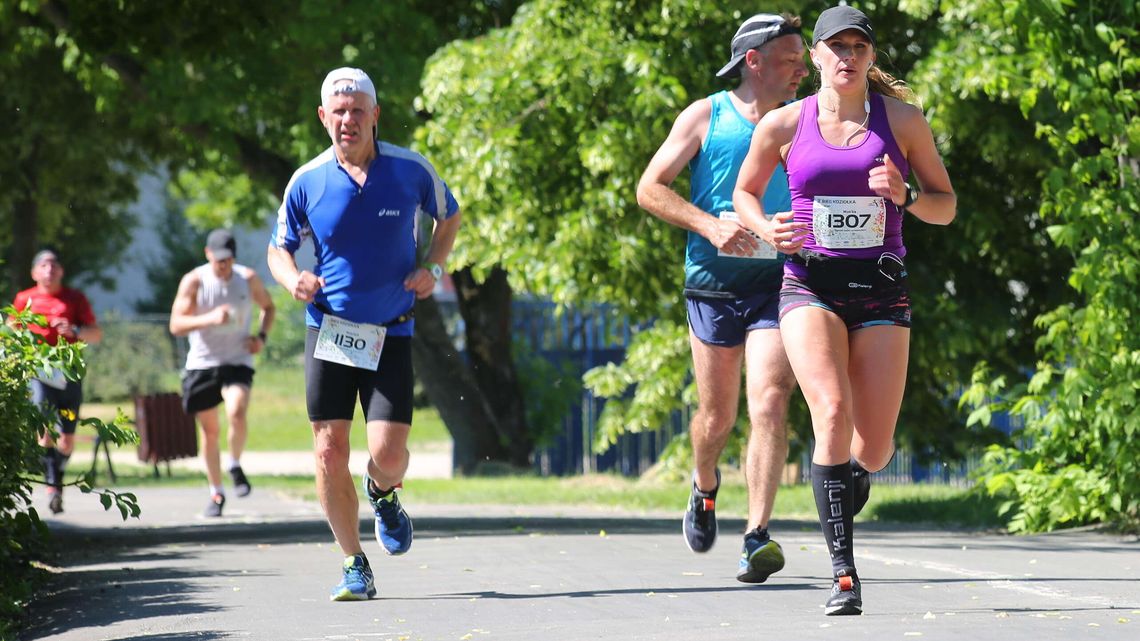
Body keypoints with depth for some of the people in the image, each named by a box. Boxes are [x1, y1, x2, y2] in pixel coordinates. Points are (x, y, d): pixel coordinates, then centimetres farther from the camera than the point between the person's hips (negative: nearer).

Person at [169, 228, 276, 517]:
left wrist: (262, 336, -1)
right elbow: (176, 325, -16)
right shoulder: (194, 281, -9)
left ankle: (235, 466, -1)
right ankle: (216, 492, 22)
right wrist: (210, 318, -31)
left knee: (237, 412, -26)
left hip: (237, 361, 0)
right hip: (202, 363, 0)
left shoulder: (248, 279, -2)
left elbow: (268, 306, 17)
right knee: (210, 429, 7)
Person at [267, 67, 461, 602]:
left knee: (387, 454, -11)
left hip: (390, 335, -1)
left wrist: (432, 267, -3)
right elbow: (279, 247, 10)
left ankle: (383, 496, 28)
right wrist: (292, 278, -12)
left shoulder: (411, 170, -4)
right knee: (329, 454, -5)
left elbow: (449, 217, 14)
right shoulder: (307, 182, -3)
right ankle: (354, 565, 11)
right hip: (328, 332, 1)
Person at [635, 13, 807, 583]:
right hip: (713, 284, -1)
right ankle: (704, 488, 43)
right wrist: (709, 224, -12)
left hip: (778, 283, 1)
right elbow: (649, 188, 1)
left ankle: (757, 538, -19)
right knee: (716, 418, 9)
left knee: (769, 405, -17)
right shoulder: (705, 117, 3)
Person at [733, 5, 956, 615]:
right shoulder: (784, 125, 4)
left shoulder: (901, 120, 3)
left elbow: (946, 206, 9)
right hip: (810, 285, -1)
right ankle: (843, 574, -22)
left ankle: (853, 470, 39)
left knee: (873, 448, -2)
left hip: (881, 290, 1)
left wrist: (904, 196, -13)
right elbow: (744, 192, 18)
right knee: (832, 415, -23)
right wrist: (766, 230, -3)